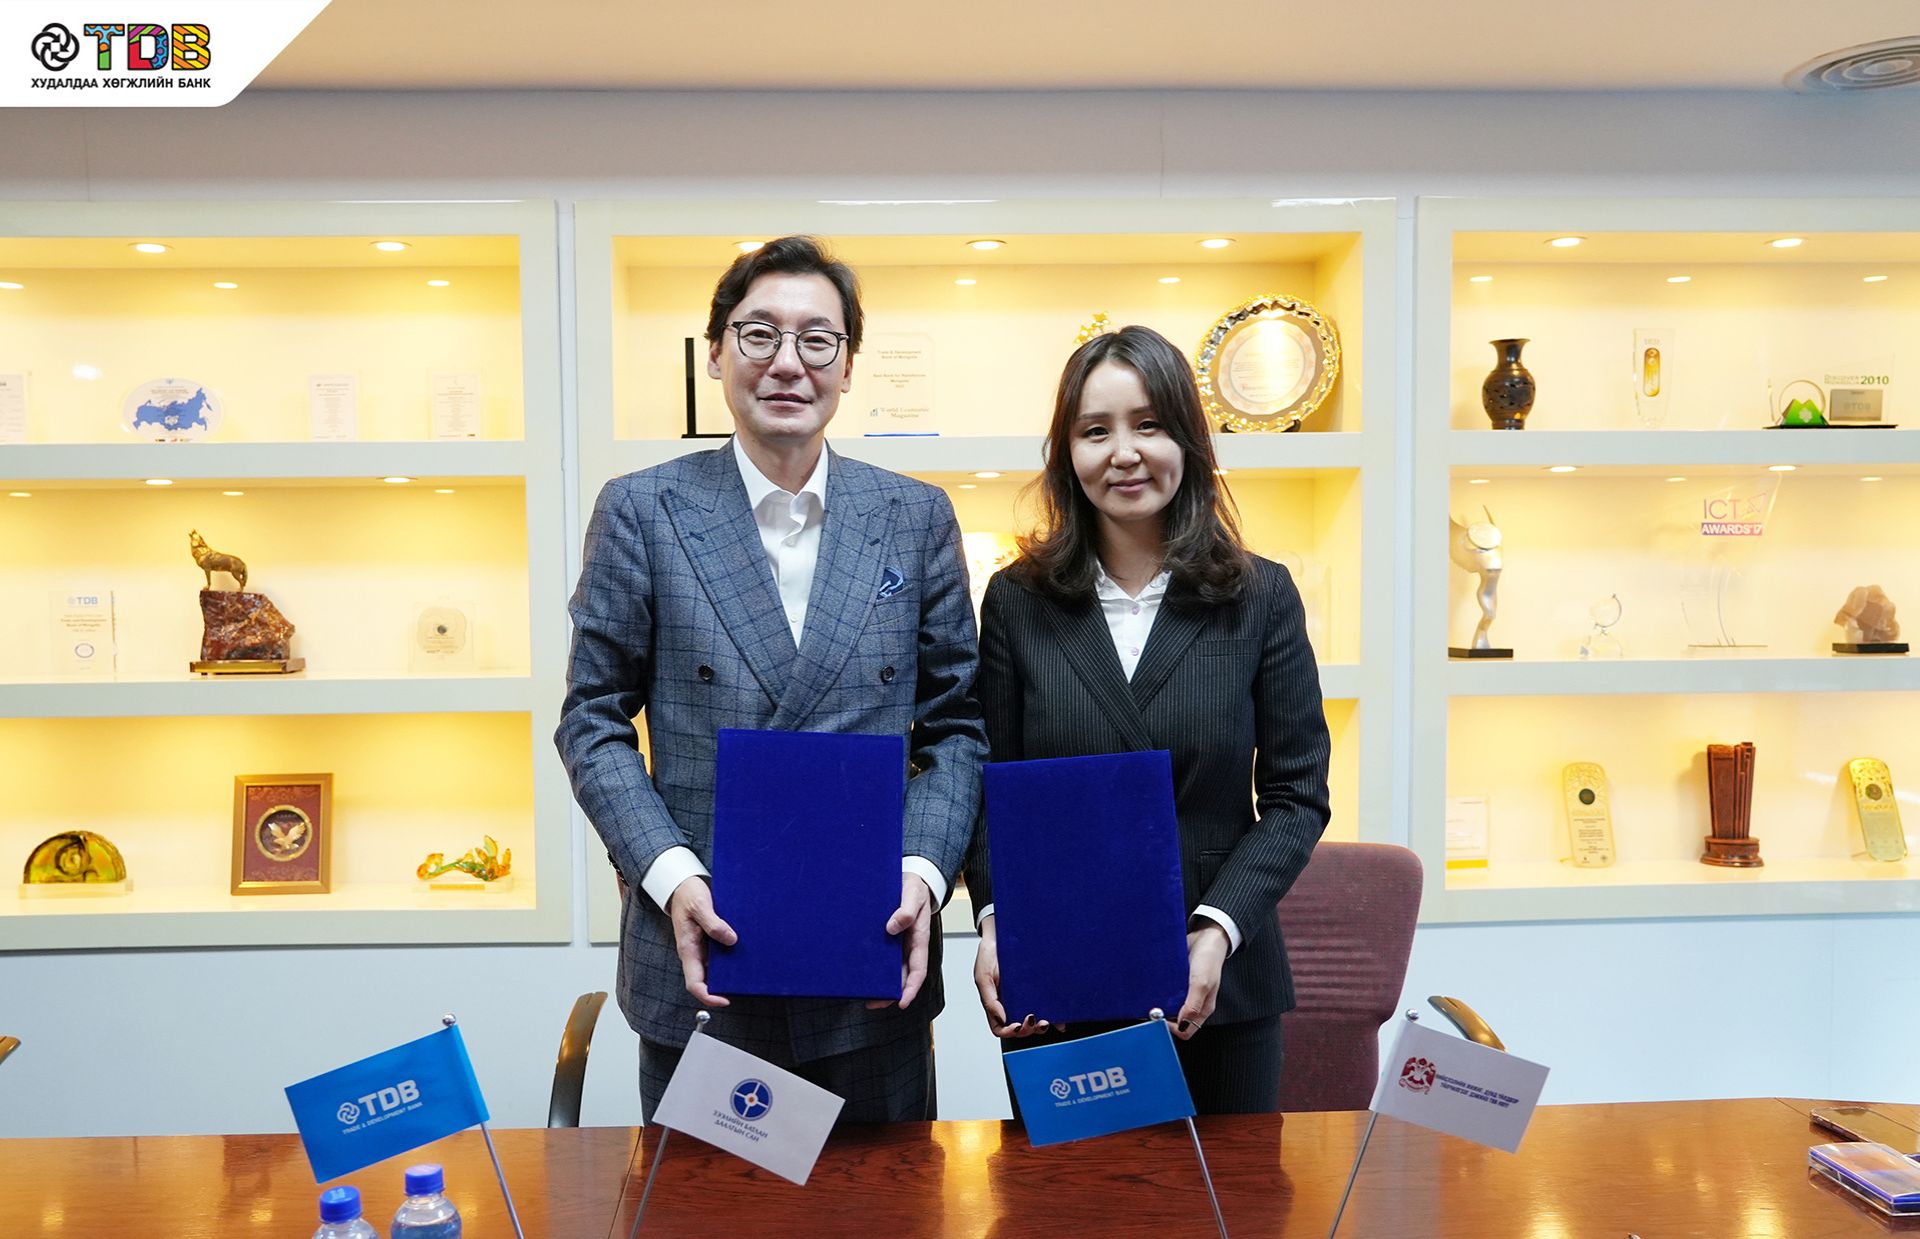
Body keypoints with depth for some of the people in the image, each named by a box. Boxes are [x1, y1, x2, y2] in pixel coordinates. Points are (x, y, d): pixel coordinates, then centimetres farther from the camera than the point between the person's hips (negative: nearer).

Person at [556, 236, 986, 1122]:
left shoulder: (918, 517, 2)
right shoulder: (641, 511, -2)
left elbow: (955, 723, 5)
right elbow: (592, 719, 0)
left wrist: (925, 869, -10)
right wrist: (670, 875, -13)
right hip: (699, 953, -1)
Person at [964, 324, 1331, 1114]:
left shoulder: (1260, 597, -1)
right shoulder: (1019, 600, 1)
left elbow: (1296, 795, -1)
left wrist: (1218, 929, -15)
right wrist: (995, 922, -14)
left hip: (1219, 987, 0)